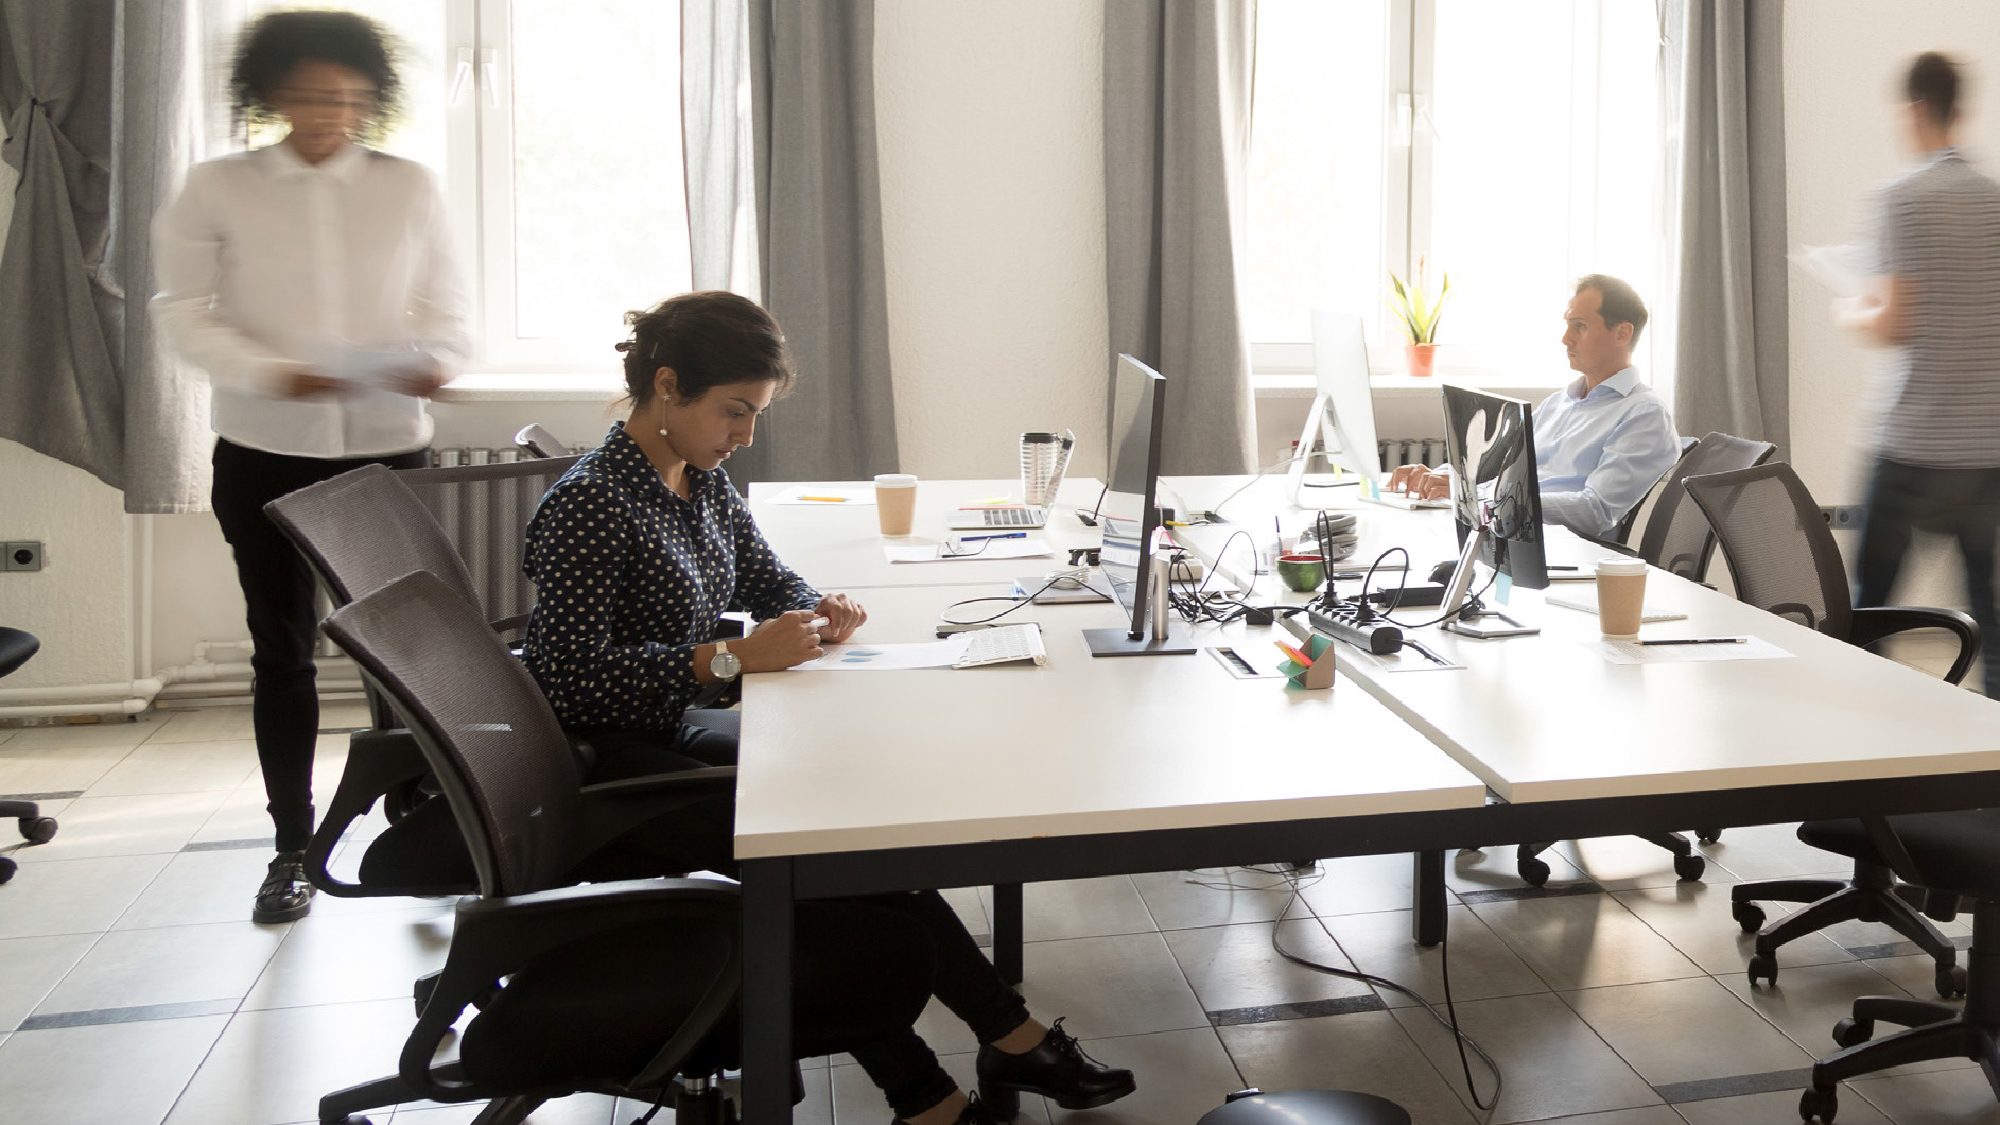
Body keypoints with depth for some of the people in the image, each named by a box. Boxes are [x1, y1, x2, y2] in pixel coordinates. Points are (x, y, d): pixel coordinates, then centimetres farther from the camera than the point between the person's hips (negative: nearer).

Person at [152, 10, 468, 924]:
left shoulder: (410, 188, 2)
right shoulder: (218, 189, 0)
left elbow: (443, 303, 5)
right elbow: (184, 313, -2)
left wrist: (428, 361, -17)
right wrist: (273, 375, -19)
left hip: (388, 447, 0)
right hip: (265, 453, 0)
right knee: (281, 649, 7)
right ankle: (293, 848, 18)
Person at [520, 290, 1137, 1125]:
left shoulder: (703, 480, 8)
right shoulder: (590, 504, -18)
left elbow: (764, 578, 22)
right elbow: (571, 677, -23)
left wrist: (819, 610, -2)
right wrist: (733, 657, -27)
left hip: (676, 735, 8)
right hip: (611, 767, -8)